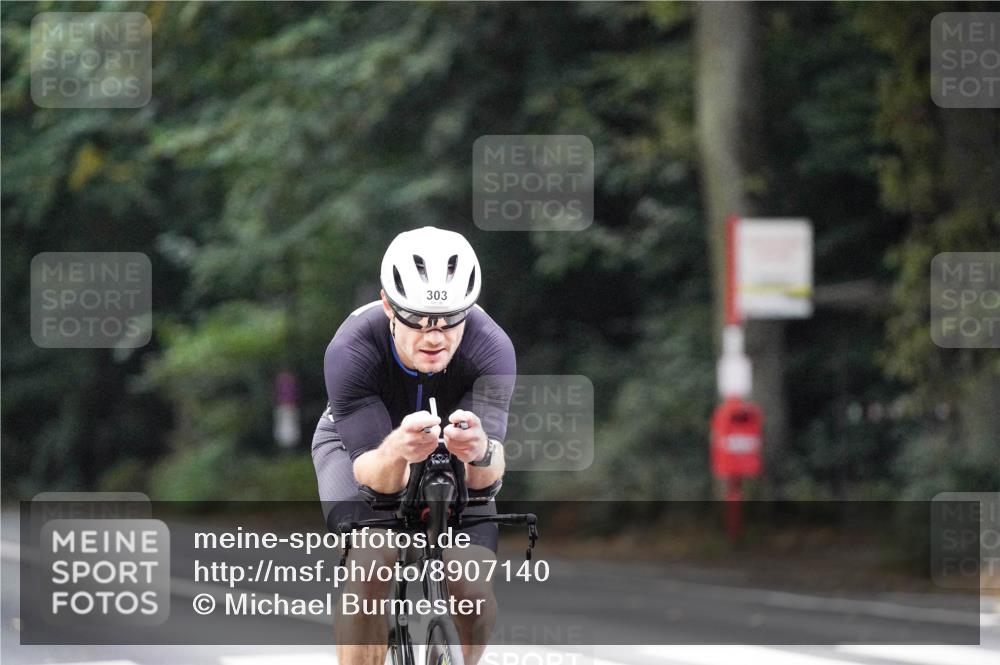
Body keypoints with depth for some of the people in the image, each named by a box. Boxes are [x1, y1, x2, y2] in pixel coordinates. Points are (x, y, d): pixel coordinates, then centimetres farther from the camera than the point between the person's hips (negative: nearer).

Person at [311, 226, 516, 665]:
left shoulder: (491, 348, -34)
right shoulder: (350, 350, -37)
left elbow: (486, 475, -41)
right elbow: (370, 472, -40)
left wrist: (481, 453, -66)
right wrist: (396, 451, -63)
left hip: (449, 451, 1)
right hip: (359, 444, -1)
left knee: (473, 590, -18)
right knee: (370, 569, -29)